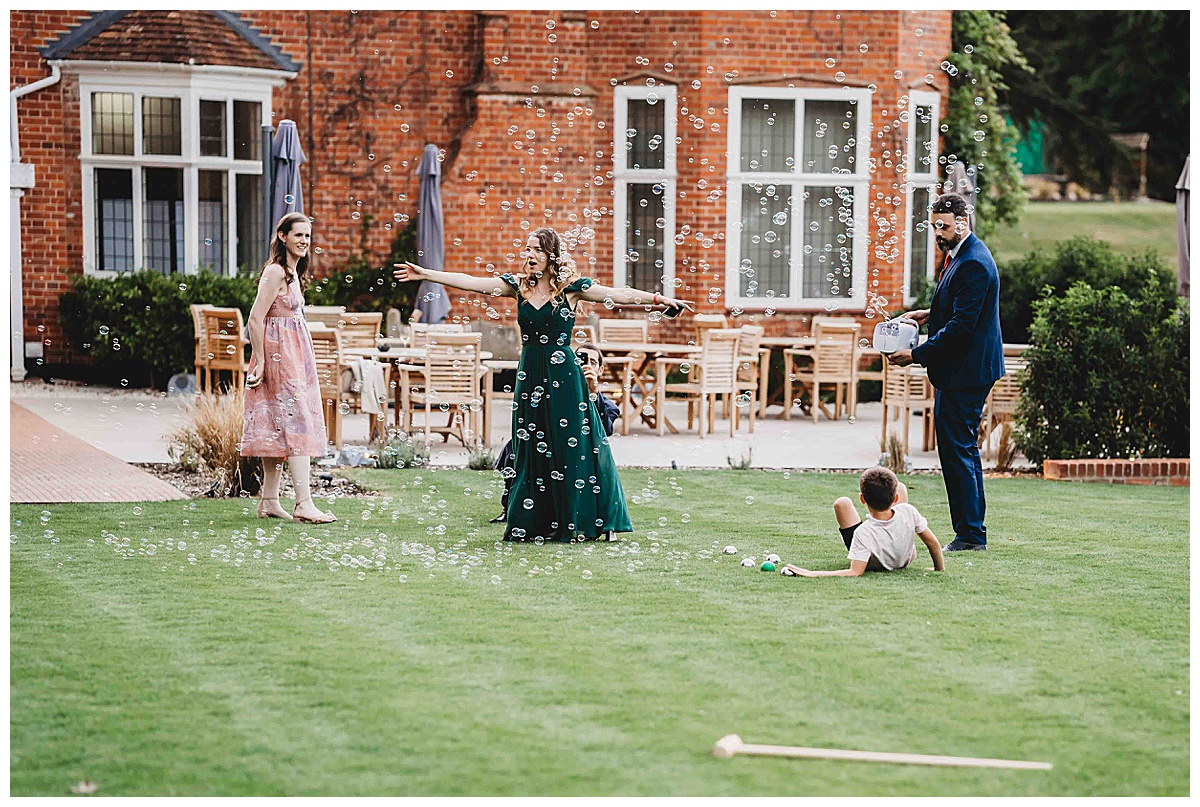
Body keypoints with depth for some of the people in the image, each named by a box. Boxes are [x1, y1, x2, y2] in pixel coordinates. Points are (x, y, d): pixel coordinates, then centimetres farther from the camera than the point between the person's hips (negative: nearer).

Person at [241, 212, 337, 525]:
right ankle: (304, 504, -18)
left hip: (294, 356, 10)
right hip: (280, 356, -10)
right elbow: (255, 319, -18)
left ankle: (269, 501, 12)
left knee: (278, 428, 10)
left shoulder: (292, 273, 16)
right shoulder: (276, 271, -14)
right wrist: (260, 362, -19)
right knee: (296, 422, -14)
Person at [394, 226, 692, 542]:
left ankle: (574, 524, 5)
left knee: (570, 449, -3)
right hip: (529, 375, 3)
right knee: (531, 452, 5)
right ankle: (531, 525, 10)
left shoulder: (572, 287, -3)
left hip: (563, 375, -3)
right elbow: (470, 282, 2)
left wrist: (660, 299, -14)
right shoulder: (517, 285, 6)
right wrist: (424, 274, -3)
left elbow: (619, 295, -7)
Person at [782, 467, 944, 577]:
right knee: (901, 486, 12)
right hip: (905, 560, 3)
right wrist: (939, 568, -3)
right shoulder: (908, 512, -35)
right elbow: (933, 542, -23)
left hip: (872, 564, -3)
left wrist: (812, 574, -48)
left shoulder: (863, 533, -43)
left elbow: (855, 572, -44)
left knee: (842, 503, 0)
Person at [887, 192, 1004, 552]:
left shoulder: (973, 264, -19)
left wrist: (917, 355, -21)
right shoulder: (962, 256, 14)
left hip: (964, 373, -11)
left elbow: (961, 326, -24)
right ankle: (971, 531, 20)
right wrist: (931, 313, 12)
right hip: (958, 373, 11)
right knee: (960, 450, 15)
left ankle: (970, 533, -4)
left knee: (957, 449, -8)